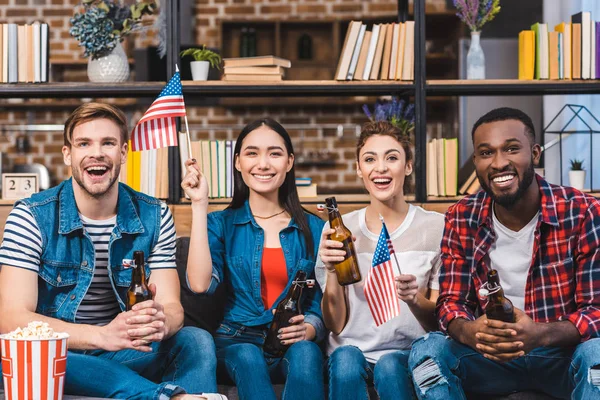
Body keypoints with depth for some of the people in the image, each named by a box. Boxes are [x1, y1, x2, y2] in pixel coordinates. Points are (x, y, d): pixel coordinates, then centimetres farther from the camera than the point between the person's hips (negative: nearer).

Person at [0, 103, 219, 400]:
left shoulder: (154, 217, 1)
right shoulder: (32, 217, -8)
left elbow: (172, 306, -3)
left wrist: (160, 321, -32)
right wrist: (101, 335, -34)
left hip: (127, 353, 2)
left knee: (198, 341, -24)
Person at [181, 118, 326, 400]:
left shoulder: (313, 228, 8)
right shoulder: (222, 224, 6)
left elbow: (321, 303, 10)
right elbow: (201, 284, -12)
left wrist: (308, 329, -14)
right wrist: (199, 205, -10)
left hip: (293, 345, 1)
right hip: (237, 343, -1)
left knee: (306, 353, -34)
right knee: (248, 357, -35)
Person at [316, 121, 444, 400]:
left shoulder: (436, 227, -2)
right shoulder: (338, 229, 2)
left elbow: (440, 320, 2)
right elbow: (335, 325, 2)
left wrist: (414, 299, -20)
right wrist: (331, 272, -16)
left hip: (409, 352, 0)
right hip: (352, 348, 1)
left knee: (389, 367, -32)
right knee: (346, 359, -32)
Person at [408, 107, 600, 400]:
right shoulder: (461, 219, -4)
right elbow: (451, 301, -2)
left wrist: (540, 334, -35)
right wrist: (469, 331, -28)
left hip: (565, 354, -2)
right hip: (491, 354, 2)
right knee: (427, 351, -24)